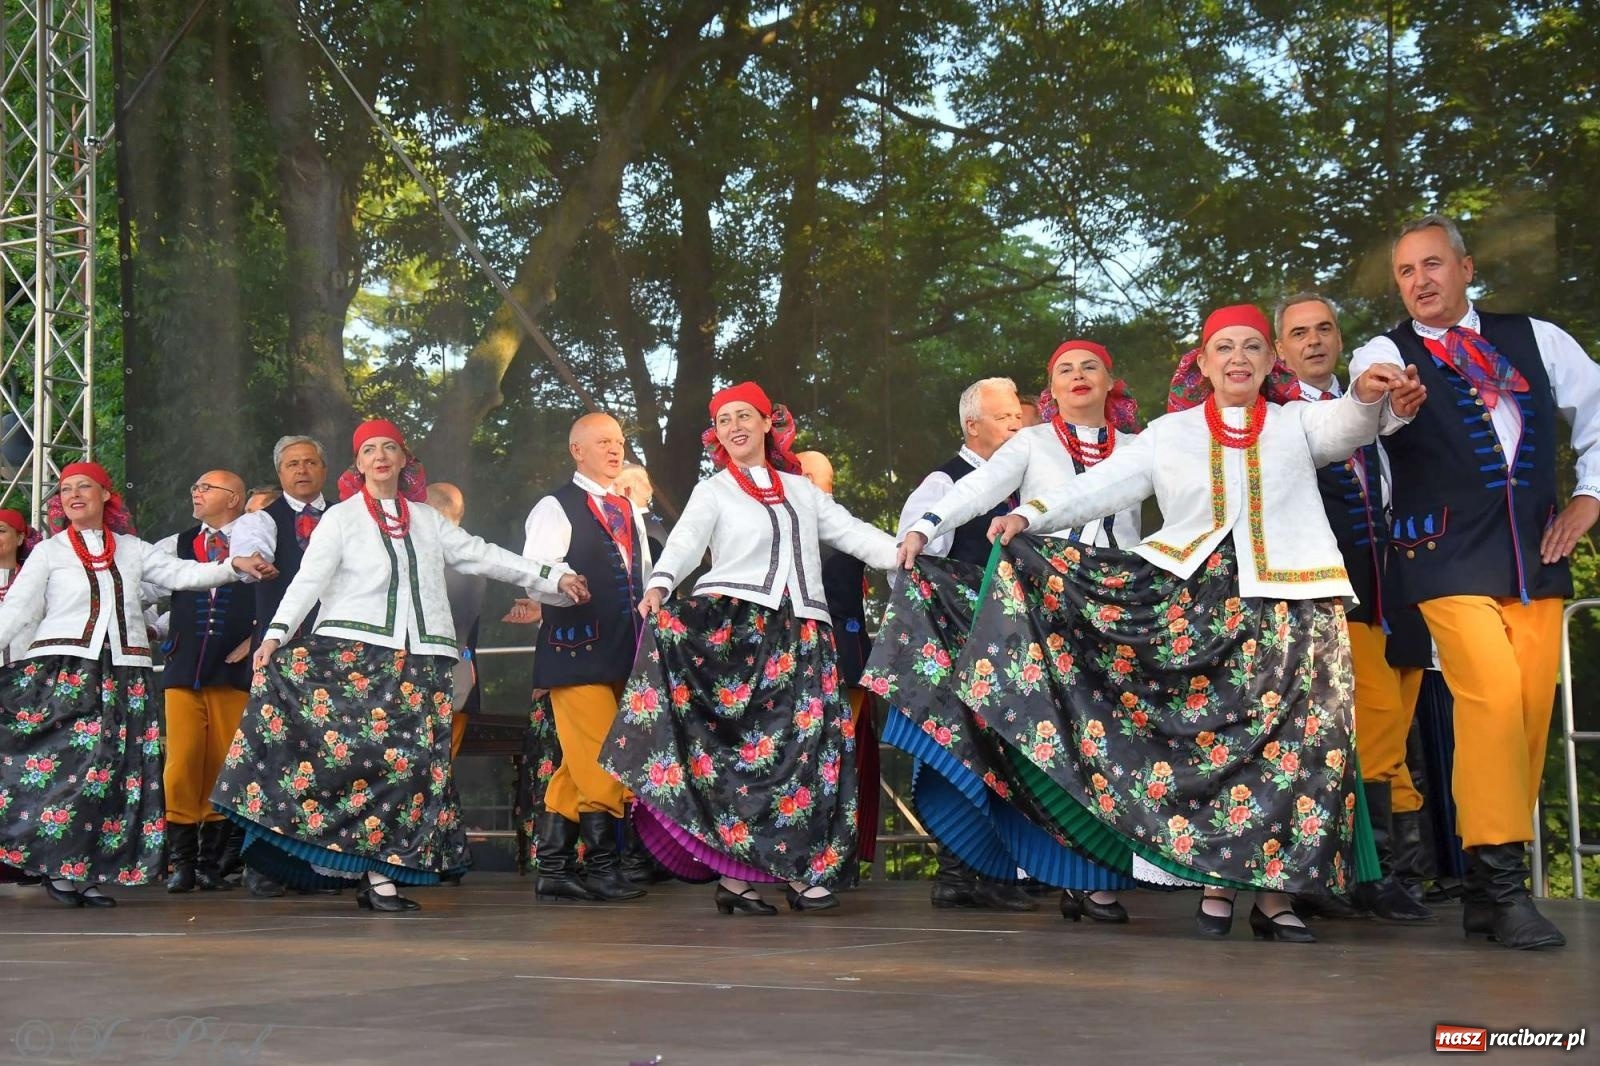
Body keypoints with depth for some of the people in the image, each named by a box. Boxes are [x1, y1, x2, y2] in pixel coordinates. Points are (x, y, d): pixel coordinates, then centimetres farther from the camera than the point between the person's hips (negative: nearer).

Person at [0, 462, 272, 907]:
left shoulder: (132, 550, 15)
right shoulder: (49, 553, 7)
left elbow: (184, 574, 8)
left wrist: (233, 565, -6)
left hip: (123, 678, 3)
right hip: (62, 671, -2)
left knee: (110, 772, -3)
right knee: (63, 767, -11)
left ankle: (89, 874, 2)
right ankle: (59, 868, -3)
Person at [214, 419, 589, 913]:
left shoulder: (426, 520, 18)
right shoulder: (340, 519, 6)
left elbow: (482, 555, 17)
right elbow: (308, 581, -5)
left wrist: (552, 575, 11)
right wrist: (276, 633, -20)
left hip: (419, 662, 4)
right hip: (353, 654, -3)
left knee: (409, 760, -3)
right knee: (353, 749, -13)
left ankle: (381, 875, 1)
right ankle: (377, 876, -10)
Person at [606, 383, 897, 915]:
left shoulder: (800, 489, 21)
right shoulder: (713, 492, 8)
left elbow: (853, 532, 16)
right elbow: (685, 542, -9)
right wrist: (658, 585, -29)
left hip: (799, 634, 4)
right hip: (732, 624, -4)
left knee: (804, 744, -4)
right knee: (734, 745, -9)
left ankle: (802, 870, 0)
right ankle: (733, 872, -8)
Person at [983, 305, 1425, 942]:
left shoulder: (1296, 422, 13)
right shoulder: (1170, 433, 14)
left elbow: (1344, 427, -8)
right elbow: (1102, 486, 6)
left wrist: (1368, 394, -31)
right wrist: (1032, 515, -8)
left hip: (1289, 608, 0)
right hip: (1196, 605, 1)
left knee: (1296, 747, -7)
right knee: (1207, 740, -2)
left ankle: (1275, 893, -2)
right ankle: (1216, 884, 5)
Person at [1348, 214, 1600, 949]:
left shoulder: (1535, 339, 13)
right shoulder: (1386, 355, 3)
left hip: (1536, 550, 4)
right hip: (1449, 554, -4)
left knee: (1531, 709, 1)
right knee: (1493, 693, -20)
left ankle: (1494, 885, 10)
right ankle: (1501, 880, -16)